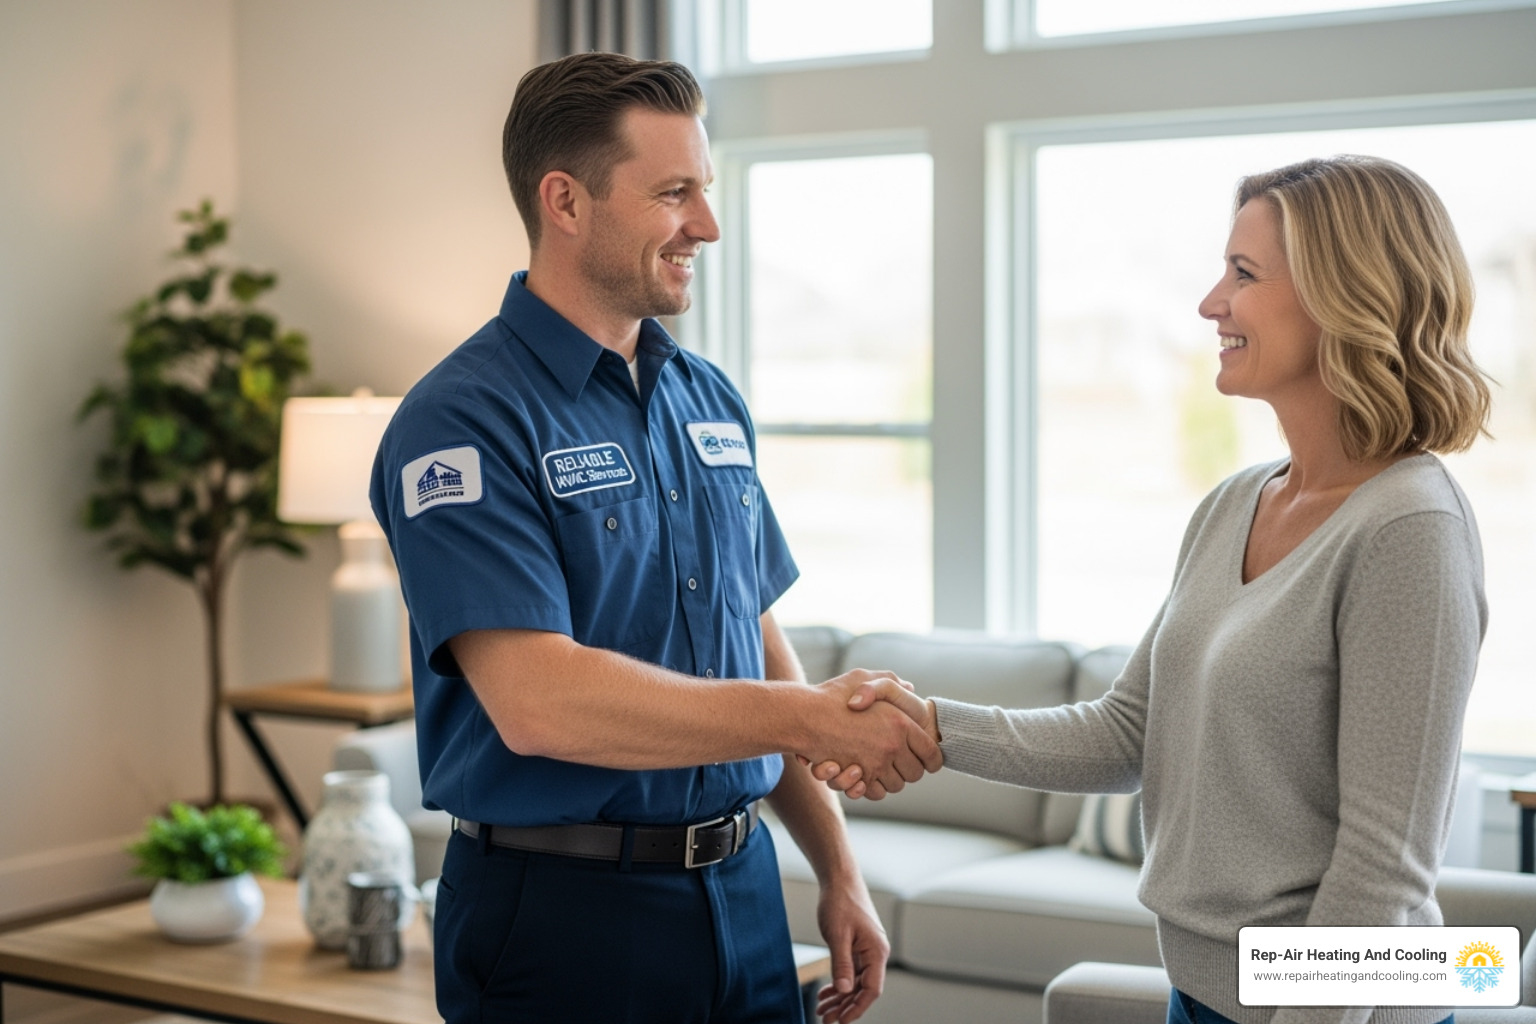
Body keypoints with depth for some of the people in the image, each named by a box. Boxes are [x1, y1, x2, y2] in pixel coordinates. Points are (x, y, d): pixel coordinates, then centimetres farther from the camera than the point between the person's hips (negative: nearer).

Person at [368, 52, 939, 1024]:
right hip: (564, 920, -6)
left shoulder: (713, 403, 9)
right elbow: (538, 702, -24)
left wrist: (839, 872, 11)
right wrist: (810, 718, -19)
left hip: (745, 897, 6)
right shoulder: (463, 421, -14)